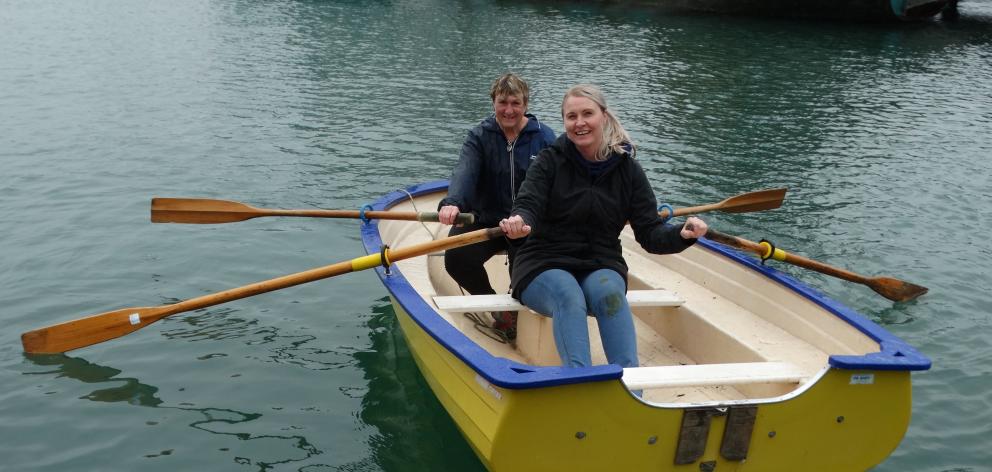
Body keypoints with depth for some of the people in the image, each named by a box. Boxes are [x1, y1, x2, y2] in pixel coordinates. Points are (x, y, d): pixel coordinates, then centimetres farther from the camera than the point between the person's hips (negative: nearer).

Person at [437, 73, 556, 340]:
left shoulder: (544, 137, 0)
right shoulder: (479, 137, 0)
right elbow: (465, 172, -19)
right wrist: (452, 203, -41)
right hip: (486, 219, 1)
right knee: (456, 259, -23)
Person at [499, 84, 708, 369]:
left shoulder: (627, 169, 5)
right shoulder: (551, 161, 1)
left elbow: (650, 234, 1)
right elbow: (528, 205, -14)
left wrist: (682, 235, -21)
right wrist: (519, 222, -39)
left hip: (601, 268, 1)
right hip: (545, 267, -1)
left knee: (609, 292, -32)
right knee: (568, 295, -34)